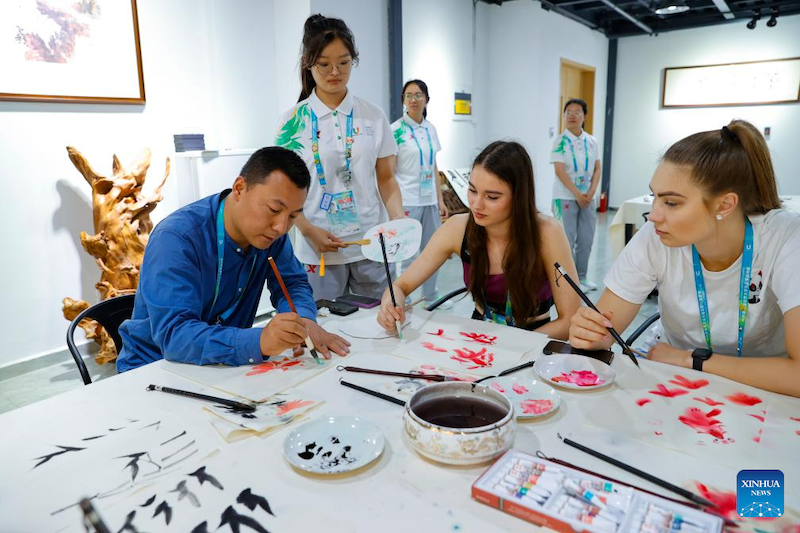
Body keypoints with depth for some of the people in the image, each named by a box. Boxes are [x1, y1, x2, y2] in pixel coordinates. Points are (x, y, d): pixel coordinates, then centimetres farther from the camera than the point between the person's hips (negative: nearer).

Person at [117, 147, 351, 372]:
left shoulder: (269, 231, -6)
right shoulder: (176, 238, -25)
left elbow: (292, 283, 1)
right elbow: (173, 334, -32)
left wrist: (303, 320, -22)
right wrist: (259, 341, -47)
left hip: (223, 366, 6)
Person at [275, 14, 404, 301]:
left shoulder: (373, 116, 3)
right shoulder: (294, 121, 0)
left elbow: (385, 178, 7)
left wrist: (398, 218, -11)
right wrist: (309, 231, -14)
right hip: (319, 249, -1)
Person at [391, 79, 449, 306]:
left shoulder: (430, 129, 9)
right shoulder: (396, 130, -7)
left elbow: (434, 168, 13)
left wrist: (440, 200, 9)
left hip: (429, 200, 6)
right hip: (407, 201, -6)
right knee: (407, 254, 1)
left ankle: (431, 296, 29)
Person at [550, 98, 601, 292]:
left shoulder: (592, 142, 7)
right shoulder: (560, 141, -6)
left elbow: (597, 169, 7)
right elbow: (560, 171, -13)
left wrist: (591, 193, -7)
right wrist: (577, 194, -15)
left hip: (587, 198, 5)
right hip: (566, 197, -5)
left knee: (586, 240, 10)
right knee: (567, 241, -1)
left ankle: (581, 277, 23)